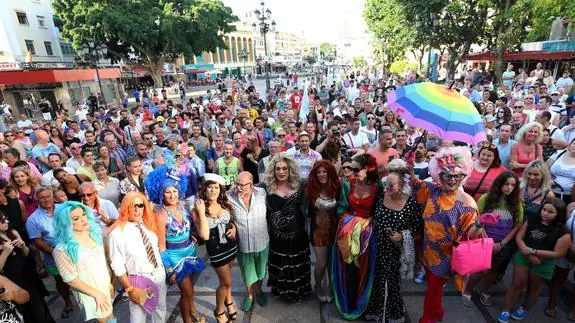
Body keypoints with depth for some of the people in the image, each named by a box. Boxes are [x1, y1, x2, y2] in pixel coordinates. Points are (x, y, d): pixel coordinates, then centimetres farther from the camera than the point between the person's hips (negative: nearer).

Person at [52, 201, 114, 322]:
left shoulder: (94, 232, -5)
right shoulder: (62, 249, -23)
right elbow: (70, 279, -18)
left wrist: (109, 282, 11)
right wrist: (97, 294, -16)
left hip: (105, 286, 5)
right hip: (89, 294, -5)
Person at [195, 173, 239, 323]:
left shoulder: (224, 204, -4)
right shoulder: (198, 210, -17)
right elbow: (204, 236, -26)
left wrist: (234, 228, -7)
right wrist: (201, 213, -32)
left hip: (231, 244, 4)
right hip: (216, 249, -4)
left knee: (226, 277, 21)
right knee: (226, 282, 6)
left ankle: (228, 301, 48)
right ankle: (219, 311, 32)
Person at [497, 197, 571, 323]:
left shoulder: (562, 232, -15)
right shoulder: (531, 221, -7)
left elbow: (558, 253, -15)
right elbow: (519, 237, -7)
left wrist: (533, 251, -22)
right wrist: (529, 255, -18)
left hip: (543, 263, -1)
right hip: (523, 257, 1)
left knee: (534, 287, 20)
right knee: (517, 284, 5)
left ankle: (525, 309, 41)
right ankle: (506, 310, 17)